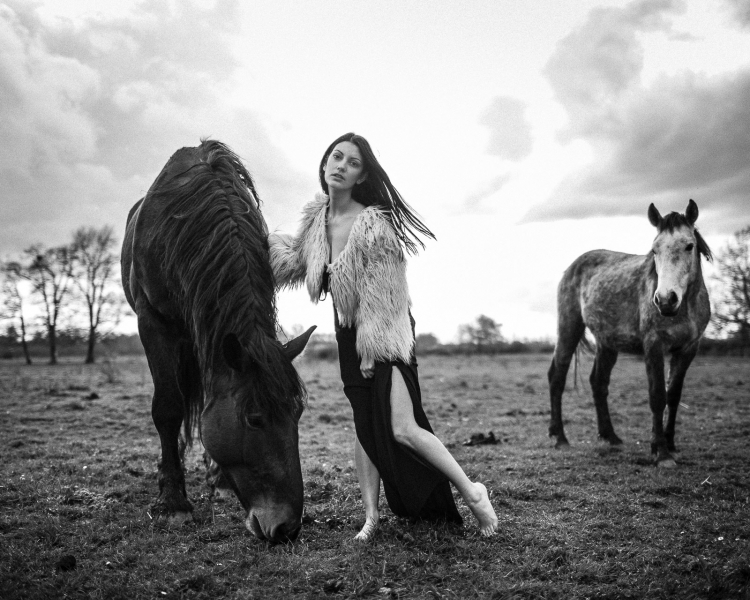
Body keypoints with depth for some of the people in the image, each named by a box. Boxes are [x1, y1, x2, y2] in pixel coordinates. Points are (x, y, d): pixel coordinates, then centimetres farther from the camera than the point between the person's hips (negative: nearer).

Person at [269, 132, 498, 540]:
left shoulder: (374, 224, -20)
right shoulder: (316, 219, 2)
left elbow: (381, 293, -19)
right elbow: (294, 260, 18)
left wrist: (371, 348, -18)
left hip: (384, 335, -7)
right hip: (348, 333, 7)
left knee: (402, 429, -13)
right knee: (363, 425, 10)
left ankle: (472, 494, 4)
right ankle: (371, 515, 18)